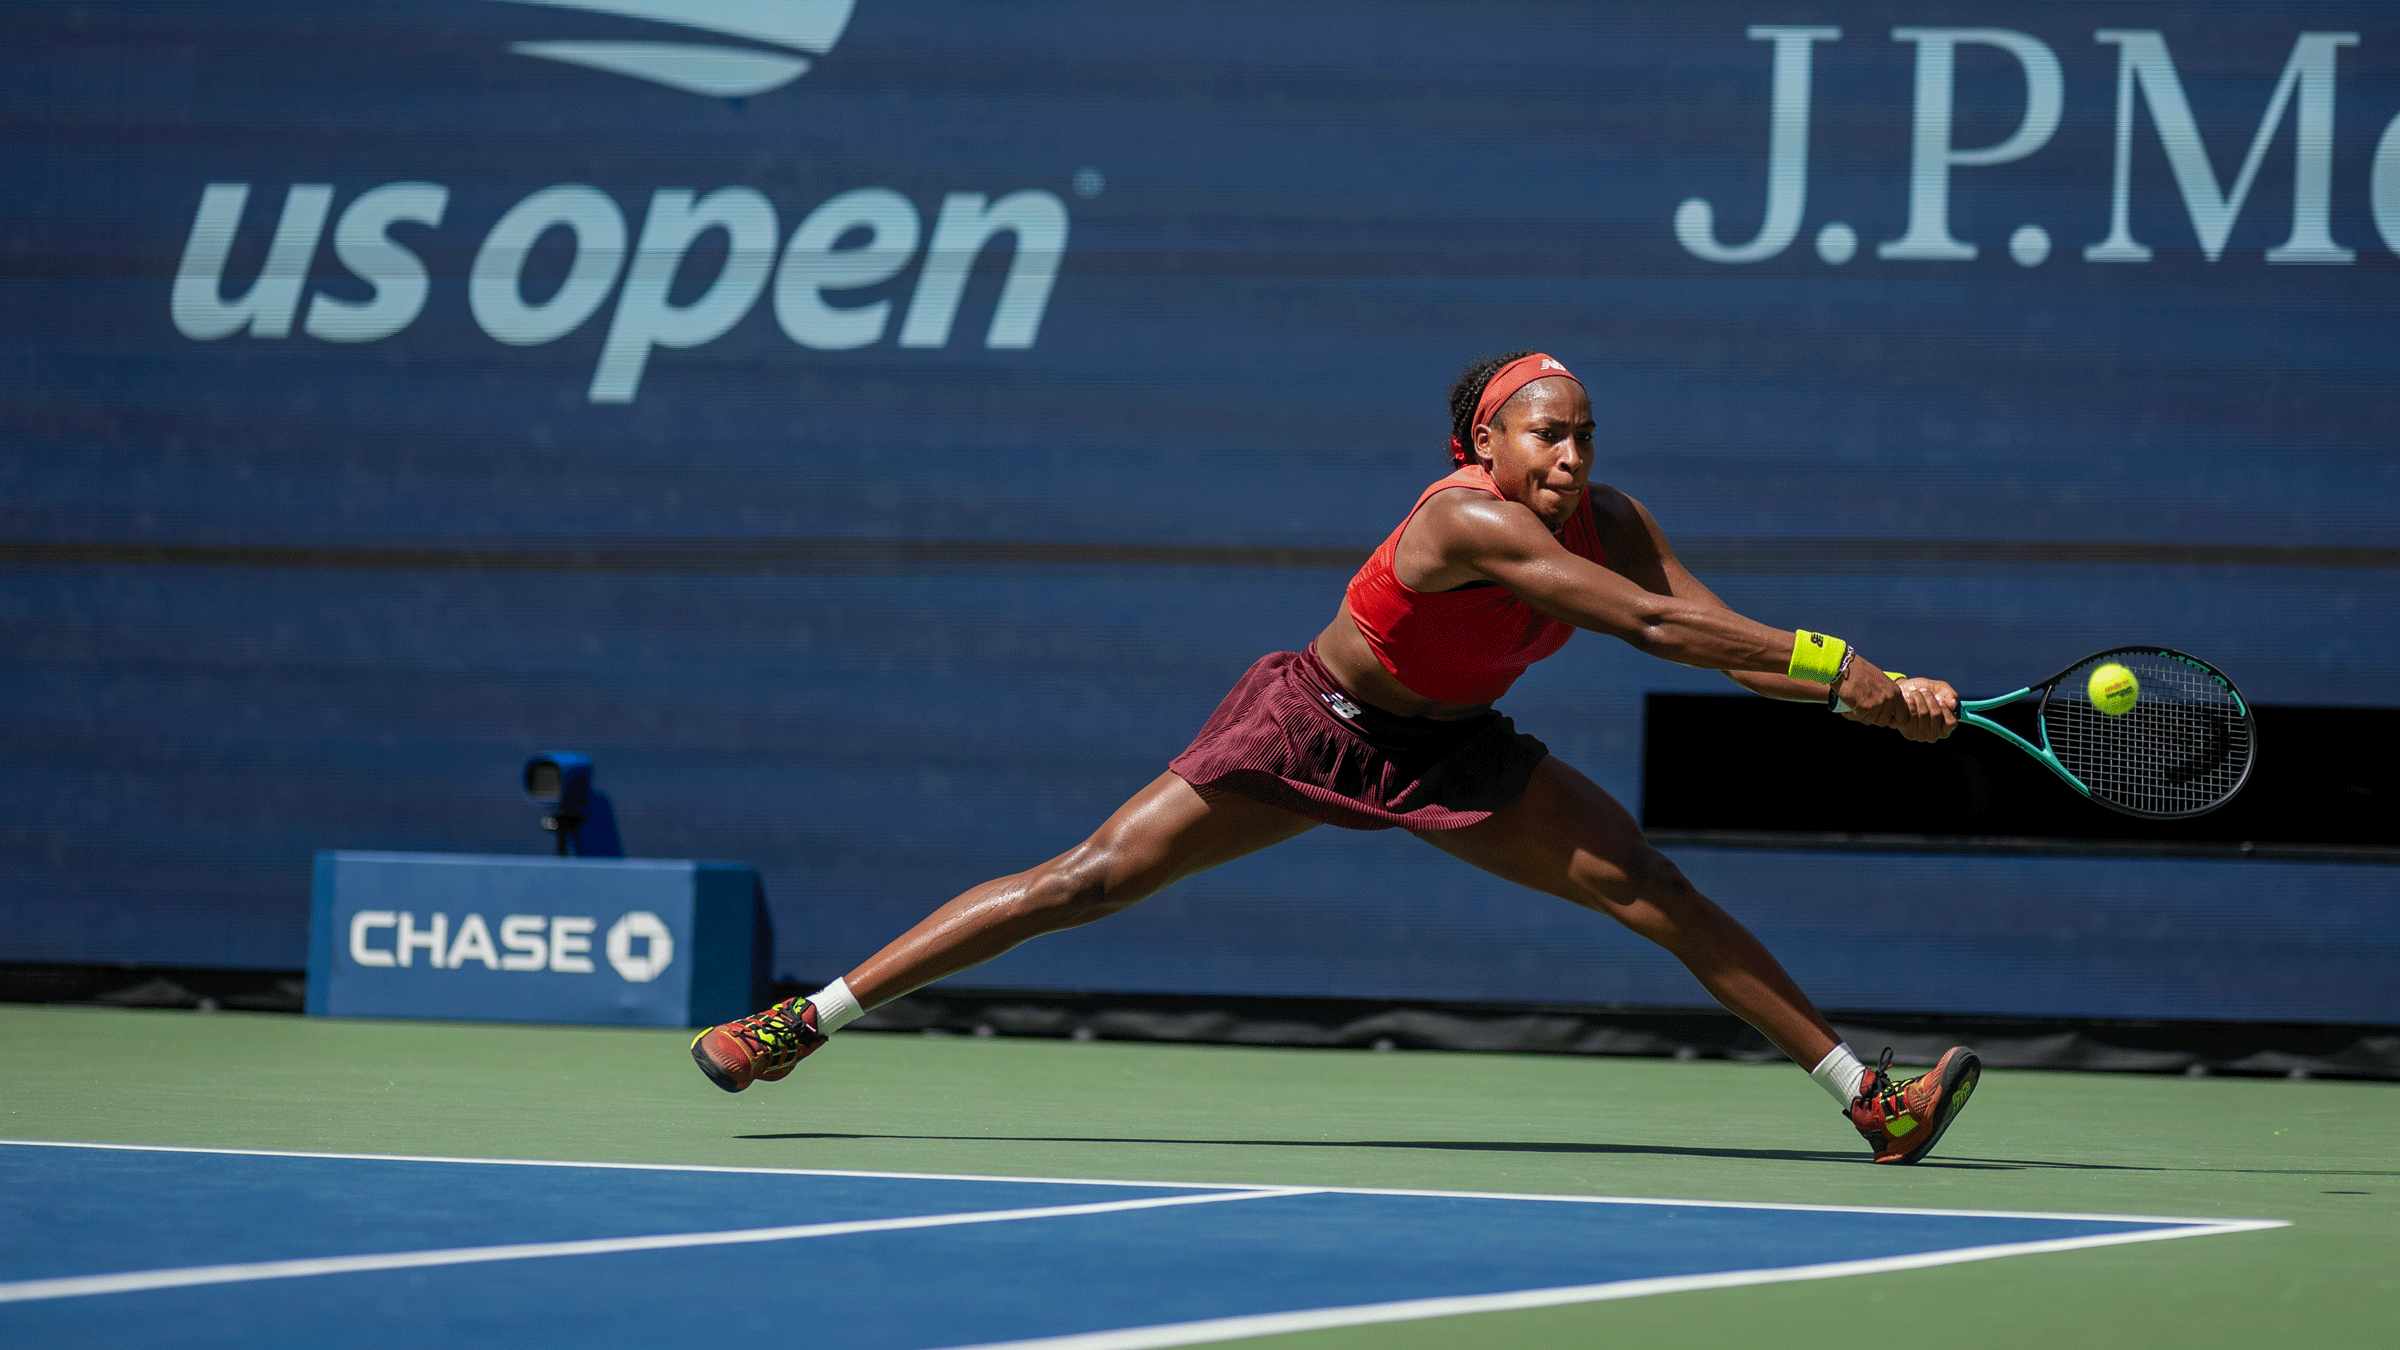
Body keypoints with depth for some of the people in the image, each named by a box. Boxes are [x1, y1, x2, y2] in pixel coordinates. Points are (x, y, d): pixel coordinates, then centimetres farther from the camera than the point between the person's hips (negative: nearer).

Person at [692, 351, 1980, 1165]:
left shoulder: (1610, 521, -12)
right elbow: (1655, 627, -39)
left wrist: (1874, 702, -23)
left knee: (1657, 892, -9)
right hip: (1315, 722, -6)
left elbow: (1723, 639, -10)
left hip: (1450, 752, 6)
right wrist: (1839, 667, -38)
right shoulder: (1472, 520, -33)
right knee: (1087, 881, -9)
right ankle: (808, 1019, -1)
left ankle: (1873, 1100, -5)